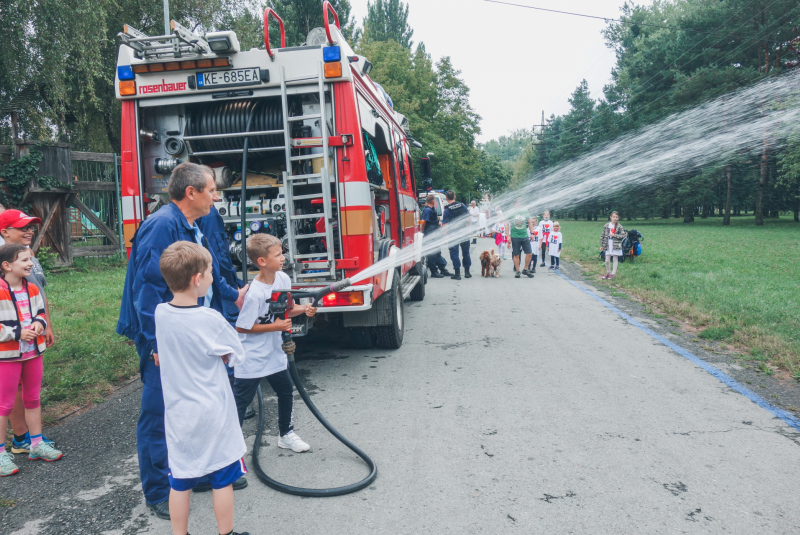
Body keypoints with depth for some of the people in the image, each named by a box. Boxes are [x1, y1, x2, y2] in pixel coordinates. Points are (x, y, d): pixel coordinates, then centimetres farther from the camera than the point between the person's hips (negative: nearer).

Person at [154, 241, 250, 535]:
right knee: (223, 479, 12)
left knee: (180, 482, 16)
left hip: (178, 416, 5)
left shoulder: (160, 313, -5)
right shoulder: (211, 319, -21)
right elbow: (235, 356, -9)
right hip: (213, 414, -4)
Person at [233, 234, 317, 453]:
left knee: (286, 392, 19)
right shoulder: (254, 293, -26)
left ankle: (286, 435, 38)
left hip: (275, 353, 8)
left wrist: (304, 309, -9)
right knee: (241, 401, 3)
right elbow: (242, 327, -20)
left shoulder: (283, 279, -4)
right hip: (251, 359, -8)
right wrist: (274, 326, -22)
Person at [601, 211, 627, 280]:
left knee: (615, 260, 4)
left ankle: (613, 273, 12)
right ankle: (608, 273, 21)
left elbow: (623, 235, -6)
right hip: (608, 246, 3)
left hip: (616, 246, -2)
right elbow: (603, 235, 7)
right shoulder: (606, 226, 3)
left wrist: (614, 235, -16)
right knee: (607, 260, 5)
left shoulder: (619, 227, -4)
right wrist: (602, 245, 6)